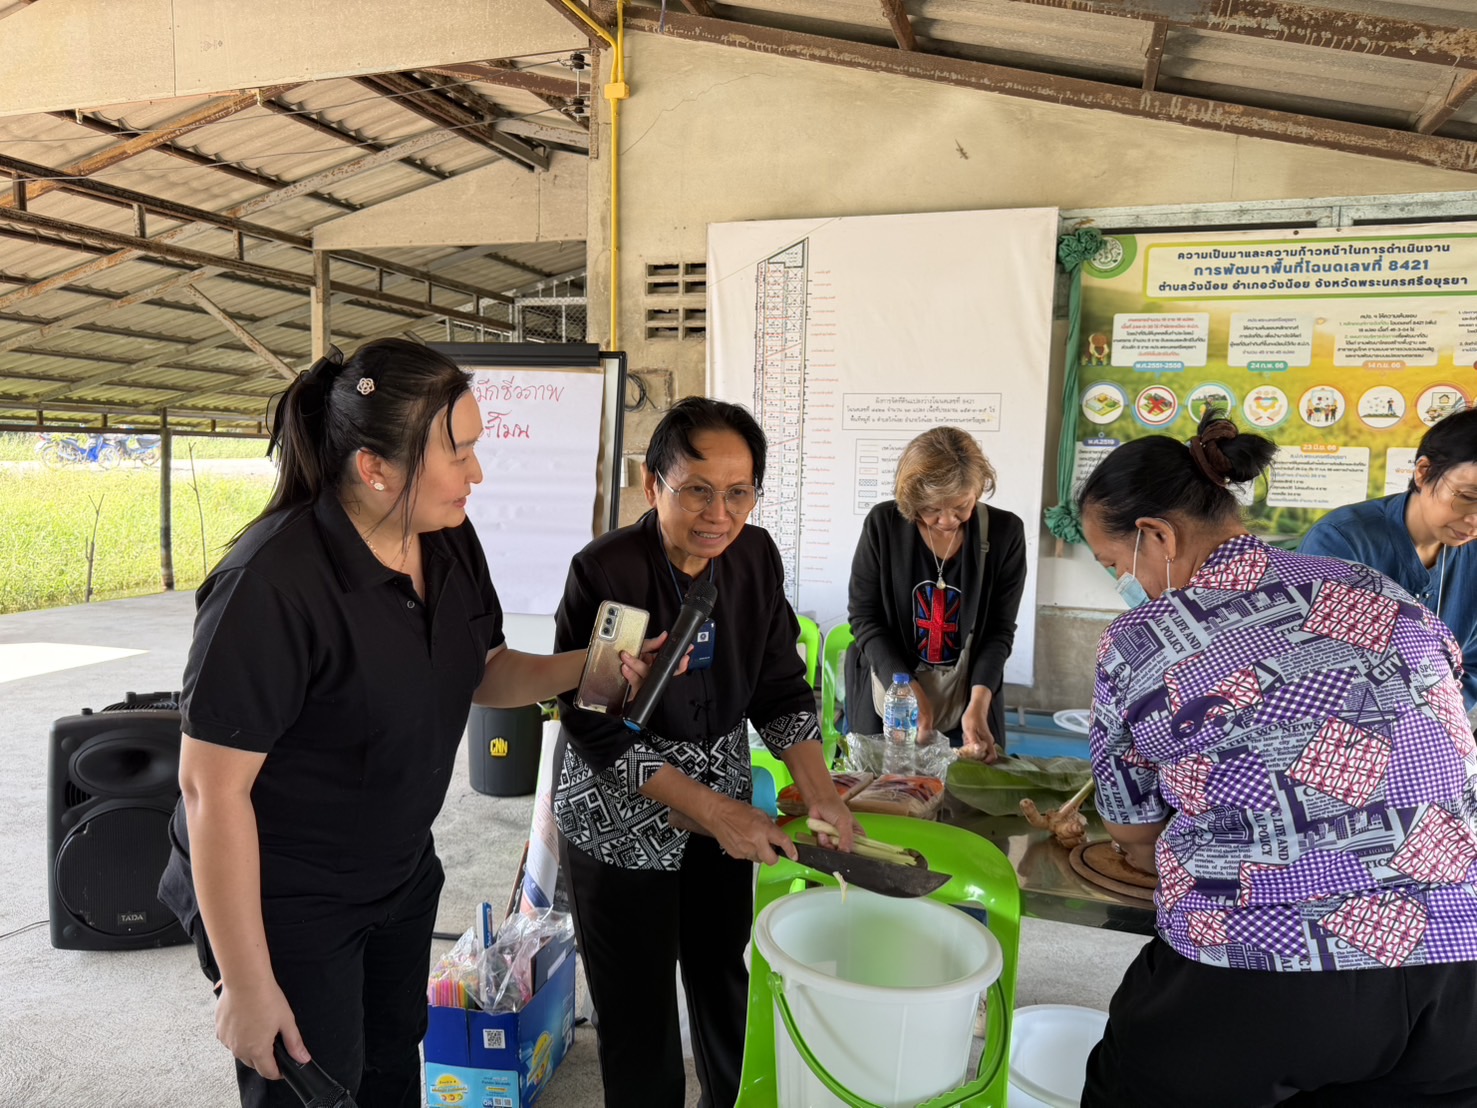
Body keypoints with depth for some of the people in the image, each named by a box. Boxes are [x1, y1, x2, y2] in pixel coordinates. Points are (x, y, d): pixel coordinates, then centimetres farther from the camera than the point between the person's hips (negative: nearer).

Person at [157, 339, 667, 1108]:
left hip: (401, 874, 7)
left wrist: (580, 667, -14)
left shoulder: (449, 539, -7)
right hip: (284, 900, -6)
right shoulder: (273, 583, -30)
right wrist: (246, 985, -18)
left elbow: (477, 672, 6)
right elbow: (213, 788, -24)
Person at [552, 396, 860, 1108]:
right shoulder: (603, 572, -23)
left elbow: (780, 687, 2)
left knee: (725, 978, 23)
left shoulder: (755, 557, -7)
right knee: (639, 1017, 9)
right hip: (622, 820, -5)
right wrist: (713, 811, -22)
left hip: (725, 809, 5)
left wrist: (818, 790, -10)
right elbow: (598, 732, -21)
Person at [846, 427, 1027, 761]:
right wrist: (908, 689, -17)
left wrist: (979, 702, -18)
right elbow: (864, 617, -7)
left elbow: (1000, 629, -4)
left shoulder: (1005, 532, -9)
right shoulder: (883, 524, -11)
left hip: (967, 708, 0)